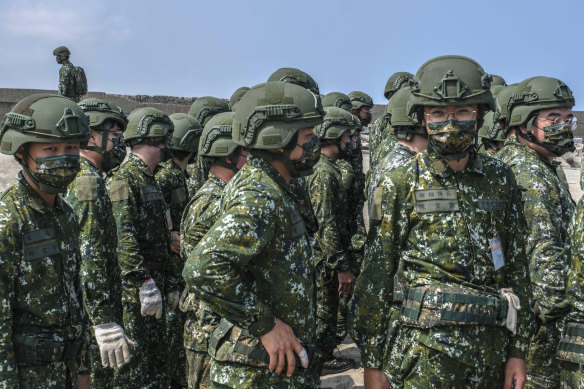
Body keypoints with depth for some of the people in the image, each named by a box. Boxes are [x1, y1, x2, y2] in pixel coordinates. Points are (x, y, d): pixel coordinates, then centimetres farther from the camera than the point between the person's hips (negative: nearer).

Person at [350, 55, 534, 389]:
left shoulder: (501, 179, 6)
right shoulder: (402, 184, -4)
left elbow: (517, 265, 9)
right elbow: (376, 276, -4)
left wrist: (518, 349, 6)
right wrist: (372, 362, -5)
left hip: (491, 346, 4)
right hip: (422, 353, -3)